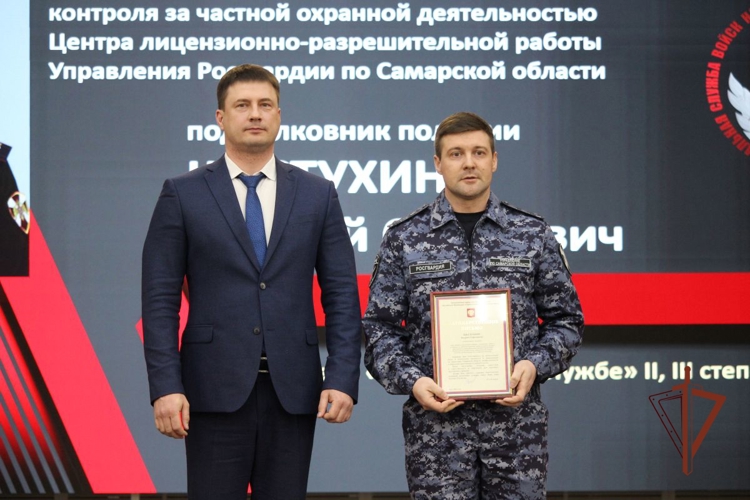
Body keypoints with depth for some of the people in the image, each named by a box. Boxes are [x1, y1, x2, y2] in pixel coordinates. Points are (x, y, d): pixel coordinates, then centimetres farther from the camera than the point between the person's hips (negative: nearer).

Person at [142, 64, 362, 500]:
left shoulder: (318, 194, 8)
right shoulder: (183, 195, 3)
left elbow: (342, 296, 6)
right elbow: (160, 300, 0)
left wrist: (343, 380, -5)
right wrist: (165, 386, -10)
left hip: (293, 390, 2)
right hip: (215, 387, -2)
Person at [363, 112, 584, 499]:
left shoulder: (533, 235, 7)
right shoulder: (404, 239, 5)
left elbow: (565, 319, 10)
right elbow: (380, 328, 4)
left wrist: (535, 365, -9)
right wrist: (411, 381, -12)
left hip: (516, 416, 1)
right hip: (436, 420, -1)